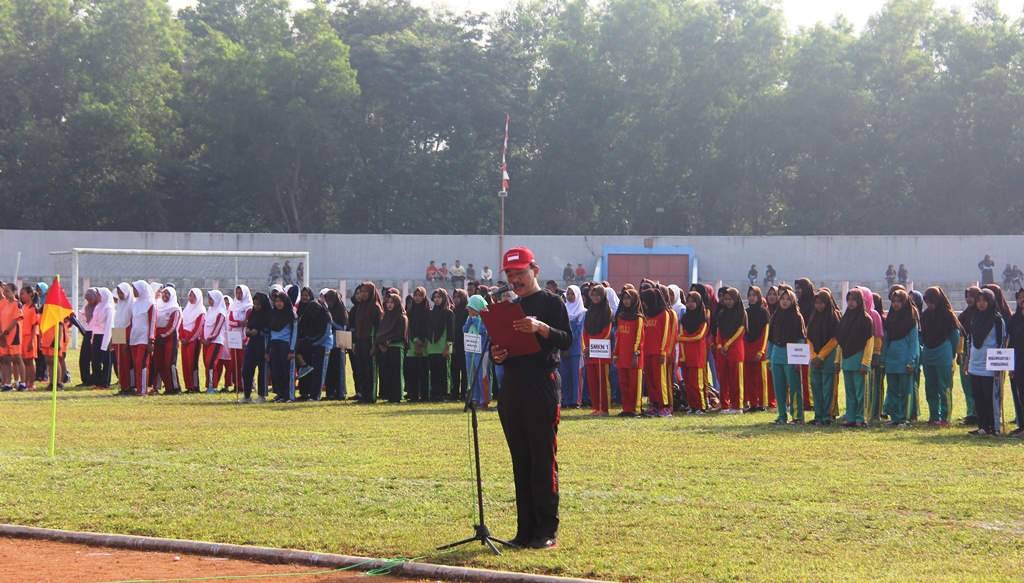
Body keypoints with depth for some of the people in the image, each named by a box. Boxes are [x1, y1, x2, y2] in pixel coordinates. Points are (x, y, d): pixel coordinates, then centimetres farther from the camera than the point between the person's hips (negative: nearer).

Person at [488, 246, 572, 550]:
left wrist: (541, 328, -28)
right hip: (512, 385, 7)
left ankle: (547, 530, -5)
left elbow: (567, 340, -11)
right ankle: (526, 529, 11)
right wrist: (497, 354, -1)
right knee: (520, 460, 7)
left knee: (544, 458, -7)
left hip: (542, 385, -7)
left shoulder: (551, 302, 1)